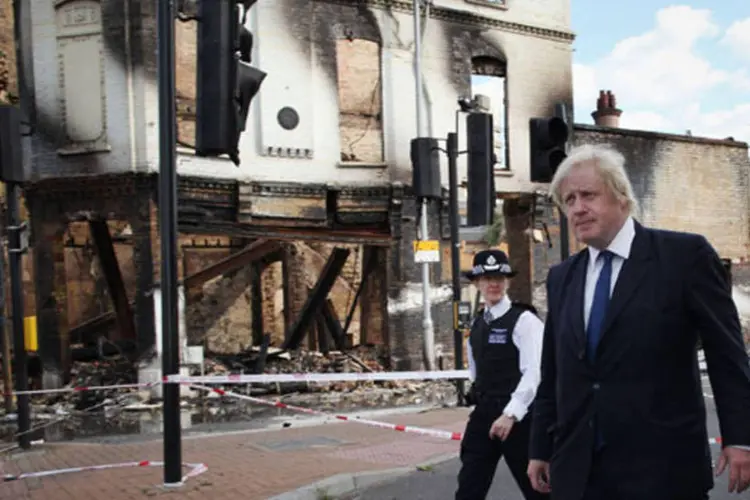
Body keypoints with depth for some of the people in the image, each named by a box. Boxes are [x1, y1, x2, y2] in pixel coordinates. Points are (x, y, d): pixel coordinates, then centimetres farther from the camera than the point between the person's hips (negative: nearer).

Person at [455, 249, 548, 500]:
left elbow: (534, 372, -20)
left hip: (517, 415, -6)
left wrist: (511, 414, -25)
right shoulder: (477, 322, 10)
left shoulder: (524, 320, -12)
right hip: (483, 413, 6)